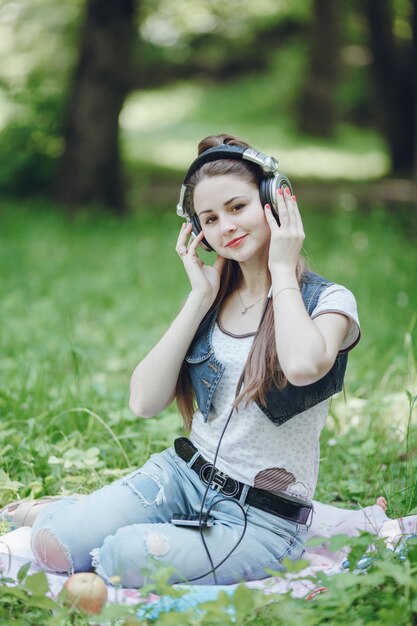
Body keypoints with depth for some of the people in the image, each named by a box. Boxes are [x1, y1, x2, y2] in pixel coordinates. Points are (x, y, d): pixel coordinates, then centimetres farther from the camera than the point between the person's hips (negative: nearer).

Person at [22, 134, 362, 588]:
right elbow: (144, 402, -3)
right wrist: (200, 298, -6)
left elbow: (304, 365, -34)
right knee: (53, 540, -16)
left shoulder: (329, 301, -7)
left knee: (131, 556, -29)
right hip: (182, 476, 5)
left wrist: (283, 269, -17)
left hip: (262, 517, -5)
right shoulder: (214, 299, 8)